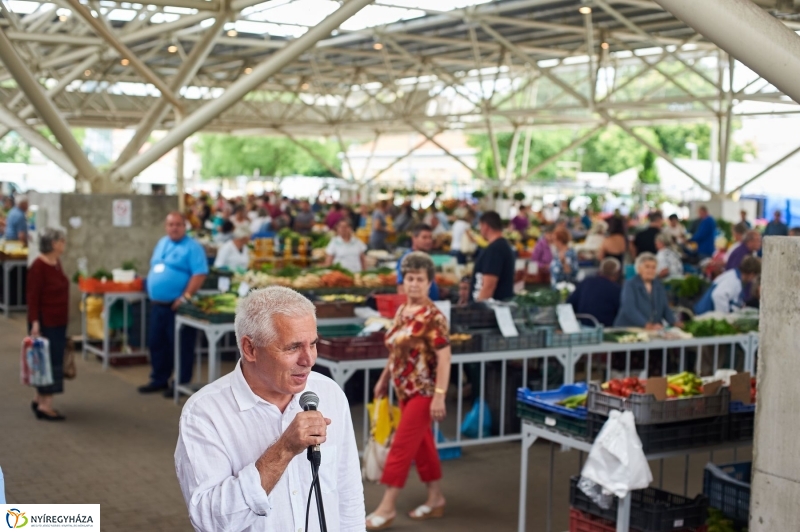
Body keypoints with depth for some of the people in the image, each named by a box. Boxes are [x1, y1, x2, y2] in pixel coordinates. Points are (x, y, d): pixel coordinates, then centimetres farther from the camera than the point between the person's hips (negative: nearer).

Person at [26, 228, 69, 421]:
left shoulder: (56, 263, 9)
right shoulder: (38, 266, -17)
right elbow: (33, 297, -19)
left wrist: (65, 320, 18)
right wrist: (35, 323, -24)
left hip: (58, 322, 9)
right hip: (45, 322, -9)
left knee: (55, 360, 13)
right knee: (50, 361, -6)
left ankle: (39, 398, 23)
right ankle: (45, 405, -1)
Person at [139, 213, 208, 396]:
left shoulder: (192, 247, -10)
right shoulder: (162, 243, 15)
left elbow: (200, 273, -18)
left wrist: (185, 297, -23)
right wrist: (152, 295, 15)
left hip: (177, 305, -8)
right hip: (158, 304, 8)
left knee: (180, 345, -1)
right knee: (156, 343, 13)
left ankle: (182, 383, 8)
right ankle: (159, 380, 25)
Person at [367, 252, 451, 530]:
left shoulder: (433, 316, -16)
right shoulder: (402, 311, 7)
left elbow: (444, 357, -19)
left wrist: (439, 395, -24)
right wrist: (384, 379, 19)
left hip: (424, 391, -8)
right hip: (405, 389, 8)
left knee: (402, 445, -5)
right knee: (422, 444, 15)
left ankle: (387, 507, 2)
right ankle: (436, 498, 27)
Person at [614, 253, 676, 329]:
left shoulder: (659, 286, 14)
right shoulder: (630, 285, -6)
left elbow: (665, 308, 14)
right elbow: (630, 310, -19)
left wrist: (674, 323, -5)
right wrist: (646, 325, -32)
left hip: (654, 331, 5)